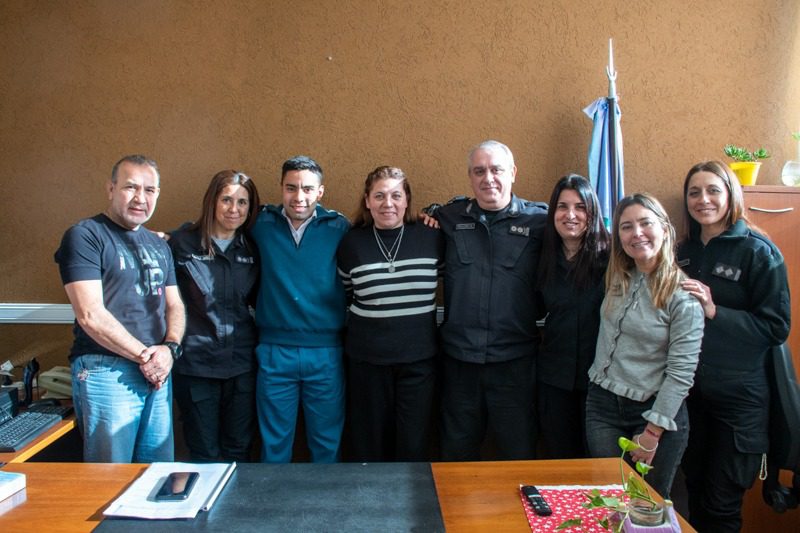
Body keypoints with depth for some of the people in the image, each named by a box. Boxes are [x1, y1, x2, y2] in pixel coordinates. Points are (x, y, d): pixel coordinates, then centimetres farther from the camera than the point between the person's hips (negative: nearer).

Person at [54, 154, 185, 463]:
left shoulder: (159, 246, 16)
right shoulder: (84, 237, -6)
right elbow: (90, 315, -14)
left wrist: (169, 348, -5)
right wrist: (144, 355, -12)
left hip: (158, 371, 7)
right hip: (106, 372, -6)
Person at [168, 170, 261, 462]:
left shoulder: (252, 249, 6)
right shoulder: (182, 242, -5)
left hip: (241, 362, 3)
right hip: (195, 362, -3)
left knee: (239, 451, 13)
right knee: (204, 454, 10)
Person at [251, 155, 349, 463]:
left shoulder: (338, 227, -1)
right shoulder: (262, 224, 1)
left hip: (326, 353, 0)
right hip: (274, 351, 1)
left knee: (327, 444, 13)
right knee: (274, 444, 14)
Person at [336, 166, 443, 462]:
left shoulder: (430, 237, -2)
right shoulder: (352, 243, -1)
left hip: (419, 358, 0)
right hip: (367, 359, 0)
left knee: (413, 446, 8)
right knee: (369, 445, 12)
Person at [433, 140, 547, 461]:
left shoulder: (538, 220, -2)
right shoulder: (450, 217, 5)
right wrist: (428, 216, 3)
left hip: (515, 361, -2)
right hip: (459, 359, 2)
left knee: (518, 455, 12)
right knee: (456, 455, 18)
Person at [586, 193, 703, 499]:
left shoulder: (683, 294, -13)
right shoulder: (616, 280, 3)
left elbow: (681, 372, -14)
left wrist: (653, 432, -13)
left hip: (656, 408, -4)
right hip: (603, 404, 4)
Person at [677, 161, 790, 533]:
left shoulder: (758, 251, -10)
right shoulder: (685, 250, 6)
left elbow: (777, 327, -15)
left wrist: (715, 311, -24)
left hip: (738, 394, -5)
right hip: (690, 390, 5)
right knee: (694, 491, 19)